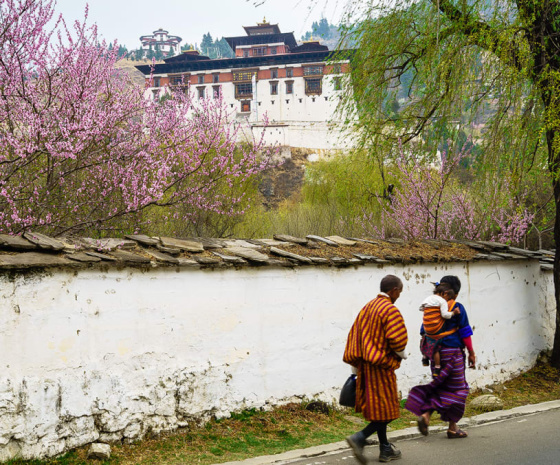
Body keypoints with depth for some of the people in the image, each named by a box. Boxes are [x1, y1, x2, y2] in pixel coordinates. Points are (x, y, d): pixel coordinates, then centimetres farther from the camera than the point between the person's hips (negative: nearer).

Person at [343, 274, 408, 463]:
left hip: (366, 365, 8)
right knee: (387, 411, -1)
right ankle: (360, 438, -15)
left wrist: (356, 363, 16)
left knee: (377, 407, 14)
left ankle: (385, 450, 22)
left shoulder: (368, 307, 12)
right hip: (381, 366, -8)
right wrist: (401, 354, 0)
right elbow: (398, 339, -21)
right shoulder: (390, 310, -14)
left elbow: (354, 335, 13)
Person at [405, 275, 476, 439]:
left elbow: (424, 332, 8)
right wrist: (471, 353, 2)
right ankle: (453, 428, 9)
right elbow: (465, 333, -7)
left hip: (436, 353, 5)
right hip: (453, 352, -5)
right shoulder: (458, 308, -8)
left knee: (439, 387, 17)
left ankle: (425, 414, -3)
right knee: (456, 389, 6)